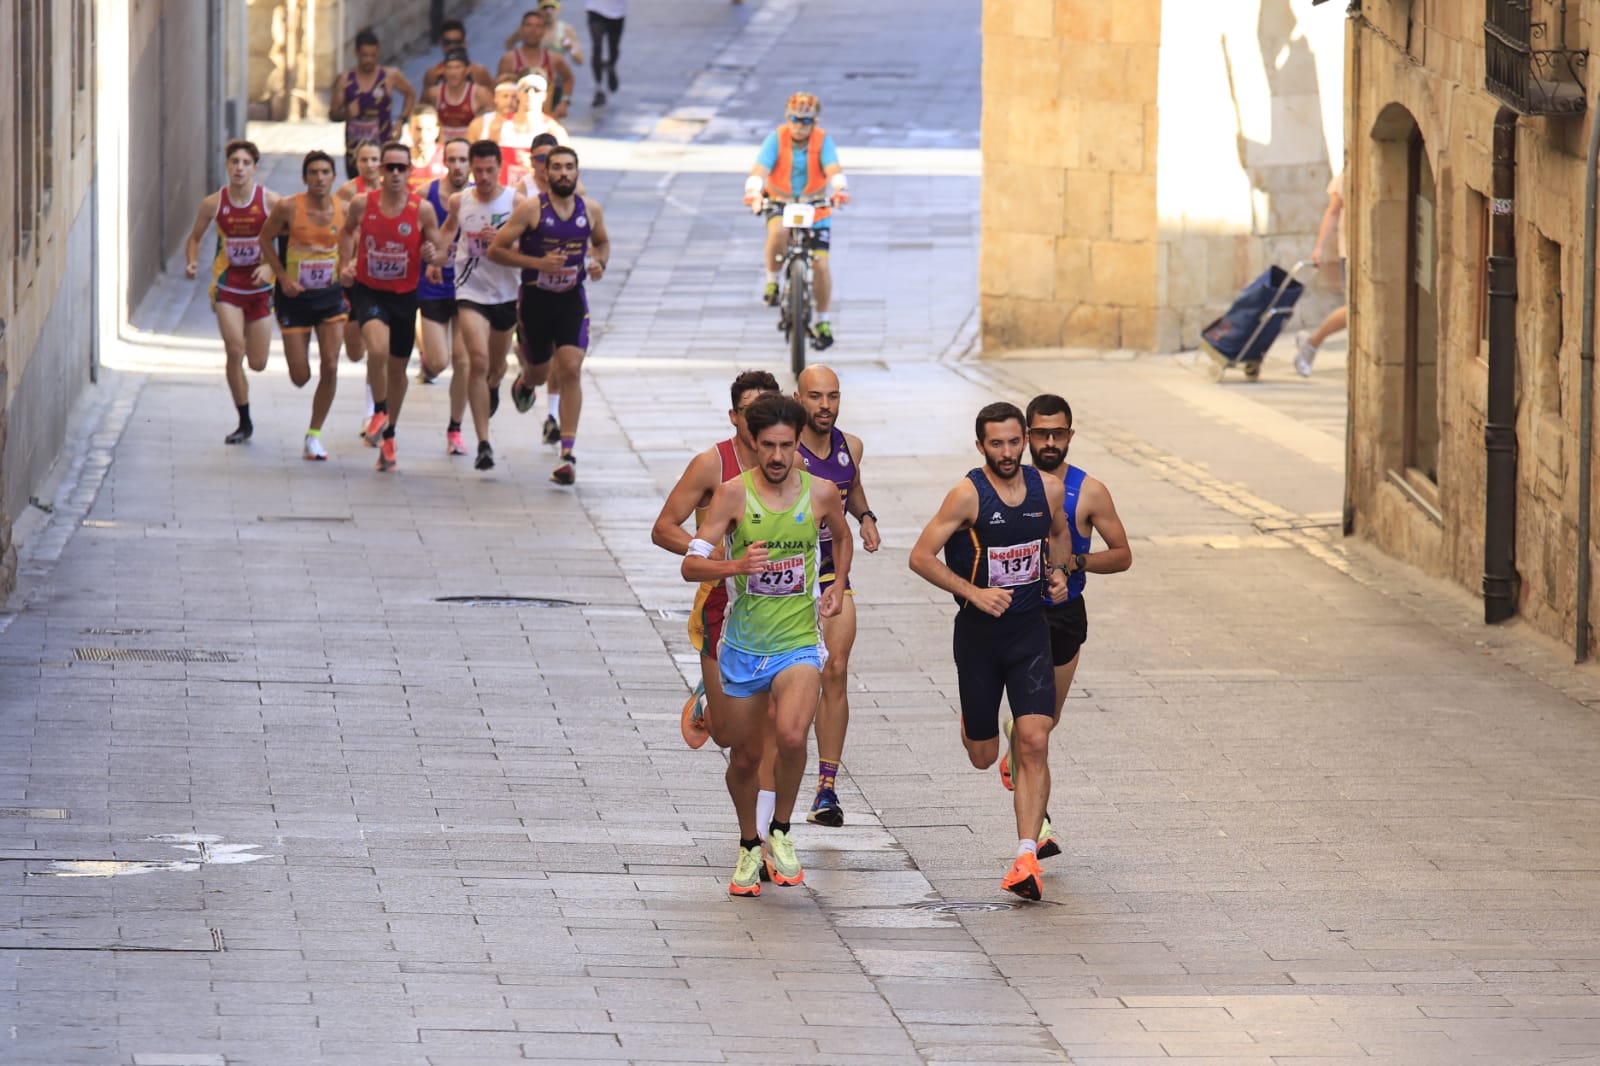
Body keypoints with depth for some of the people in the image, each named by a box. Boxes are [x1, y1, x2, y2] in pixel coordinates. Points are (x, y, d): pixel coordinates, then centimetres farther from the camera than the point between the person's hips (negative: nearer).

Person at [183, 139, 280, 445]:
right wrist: (191, 262, -9)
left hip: (259, 287, 0)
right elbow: (194, 237, 10)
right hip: (227, 285, 0)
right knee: (234, 352, -14)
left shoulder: (270, 202, -9)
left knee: (257, 363, 2)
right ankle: (244, 423, 0)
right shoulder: (213, 203, -5)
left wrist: (271, 266, -19)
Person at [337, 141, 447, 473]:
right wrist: (346, 263, -1)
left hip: (404, 294, 1)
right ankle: (379, 411, -1)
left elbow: (440, 252, 0)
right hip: (368, 290, -1)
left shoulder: (422, 209, -9)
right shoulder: (362, 204, -8)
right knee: (378, 350, -27)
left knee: (398, 367, 12)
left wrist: (433, 254, -23)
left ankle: (388, 436, 33)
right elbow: (347, 231, 13)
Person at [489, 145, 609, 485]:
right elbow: (496, 249, -11)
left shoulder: (591, 210, -1)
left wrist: (599, 263, -2)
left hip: (572, 298, 1)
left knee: (571, 369, -14)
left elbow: (602, 242, 20)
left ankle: (568, 453, -13)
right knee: (539, 373, 12)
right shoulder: (531, 209, -12)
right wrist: (539, 263, -21)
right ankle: (525, 381, 54)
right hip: (536, 299, -1)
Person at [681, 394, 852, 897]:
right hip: (743, 643, 0)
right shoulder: (733, 493, -8)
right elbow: (691, 566, -12)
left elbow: (842, 537, 22)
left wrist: (838, 584, 7)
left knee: (792, 735, -25)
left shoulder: (820, 492, -2)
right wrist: (736, 565, -31)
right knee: (744, 756, 10)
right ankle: (749, 847, 35)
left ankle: (781, 831, 0)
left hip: (798, 642, 0)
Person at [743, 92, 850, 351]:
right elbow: (760, 169, -25)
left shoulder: (822, 140, -13)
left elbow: (834, 170, -27)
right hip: (780, 202, -1)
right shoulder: (777, 138, -14)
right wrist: (753, 193, -45)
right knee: (778, 232, -36)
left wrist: (840, 190, -48)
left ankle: (822, 322, 13)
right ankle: (771, 280, -9)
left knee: (820, 263, -6)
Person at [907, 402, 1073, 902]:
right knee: (982, 756, 10)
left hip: (1030, 629, 2)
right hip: (979, 632, -2)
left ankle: (1027, 858, -14)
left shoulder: (1049, 490, 0)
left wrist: (1058, 571, 2)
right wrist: (974, 592, -22)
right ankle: (973, 725, 50)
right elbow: (921, 557, -14)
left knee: (1034, 744, -14)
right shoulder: (968, 495, -14)